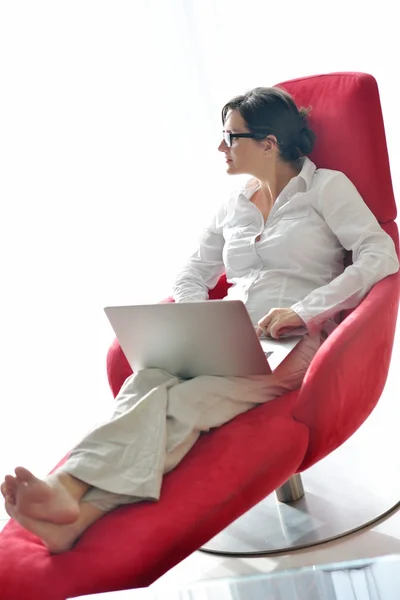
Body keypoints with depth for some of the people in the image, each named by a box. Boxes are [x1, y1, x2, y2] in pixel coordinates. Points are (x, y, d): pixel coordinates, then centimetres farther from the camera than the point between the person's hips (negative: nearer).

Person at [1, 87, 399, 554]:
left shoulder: (326, 186, 8)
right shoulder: (232, 207, 25)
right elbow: (192, 275, 26)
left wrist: (303, 310, -16)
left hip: (292, 342, -4)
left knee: (182, 403, -34)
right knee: (150, 379, -31)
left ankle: (71, 490, -48)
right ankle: (79, 507, -50)